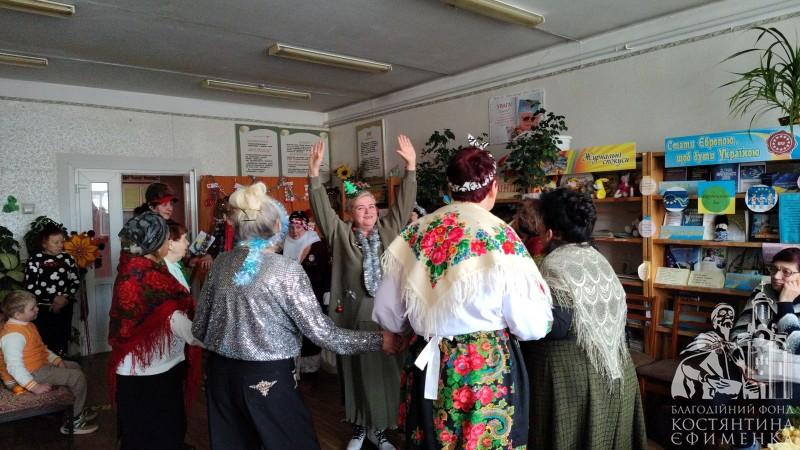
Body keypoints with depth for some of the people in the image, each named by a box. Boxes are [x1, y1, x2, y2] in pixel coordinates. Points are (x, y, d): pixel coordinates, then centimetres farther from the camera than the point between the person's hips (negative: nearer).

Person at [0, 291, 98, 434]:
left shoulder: (27, 325, 6)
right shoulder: (13, 335, -28)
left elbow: (41, 347, 18)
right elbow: (14, 367, -33)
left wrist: (57, 360, 6)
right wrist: (35, 387, -31)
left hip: (42, 363, 11)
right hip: (34, 373, -11)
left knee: (75, 367, 22)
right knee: (78, 377, -13)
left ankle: (78, 410, 32)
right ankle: (73, 423, 0)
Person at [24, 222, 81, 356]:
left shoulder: (67, 258, 6)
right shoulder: (34, 260, -5)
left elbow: (76, 281, 6)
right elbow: (31, 287, -9)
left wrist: (65, 298, -9)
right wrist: (54, 298, -14)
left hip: (65, 308, 3)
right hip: (43, 310, -3)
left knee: (62, 342, 8)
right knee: (45, 343, -6)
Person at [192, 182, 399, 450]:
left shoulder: (221, 263, 0)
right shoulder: (287, 270, -16)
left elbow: (199, 326, 7)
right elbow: (321, 333, -16)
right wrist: (378, 340, -7)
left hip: (221, 374, 6)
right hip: (268, 379, -6)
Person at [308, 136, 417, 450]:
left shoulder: (389, 230, 7)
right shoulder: (341, 234, 4)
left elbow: (404, 203, 1)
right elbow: (322, 208, -5)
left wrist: (410, 167, -9)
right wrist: (314, 173, -15)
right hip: (353, 318, -1)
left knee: (387, 374, 9)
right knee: (356, 374, 11)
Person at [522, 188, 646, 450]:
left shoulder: (557, 264, -17)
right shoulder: (596, 257, 9)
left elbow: (556, 327, -22)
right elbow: (617, 309, 14)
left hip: (571, 373, -8)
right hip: (612, 367, 8)